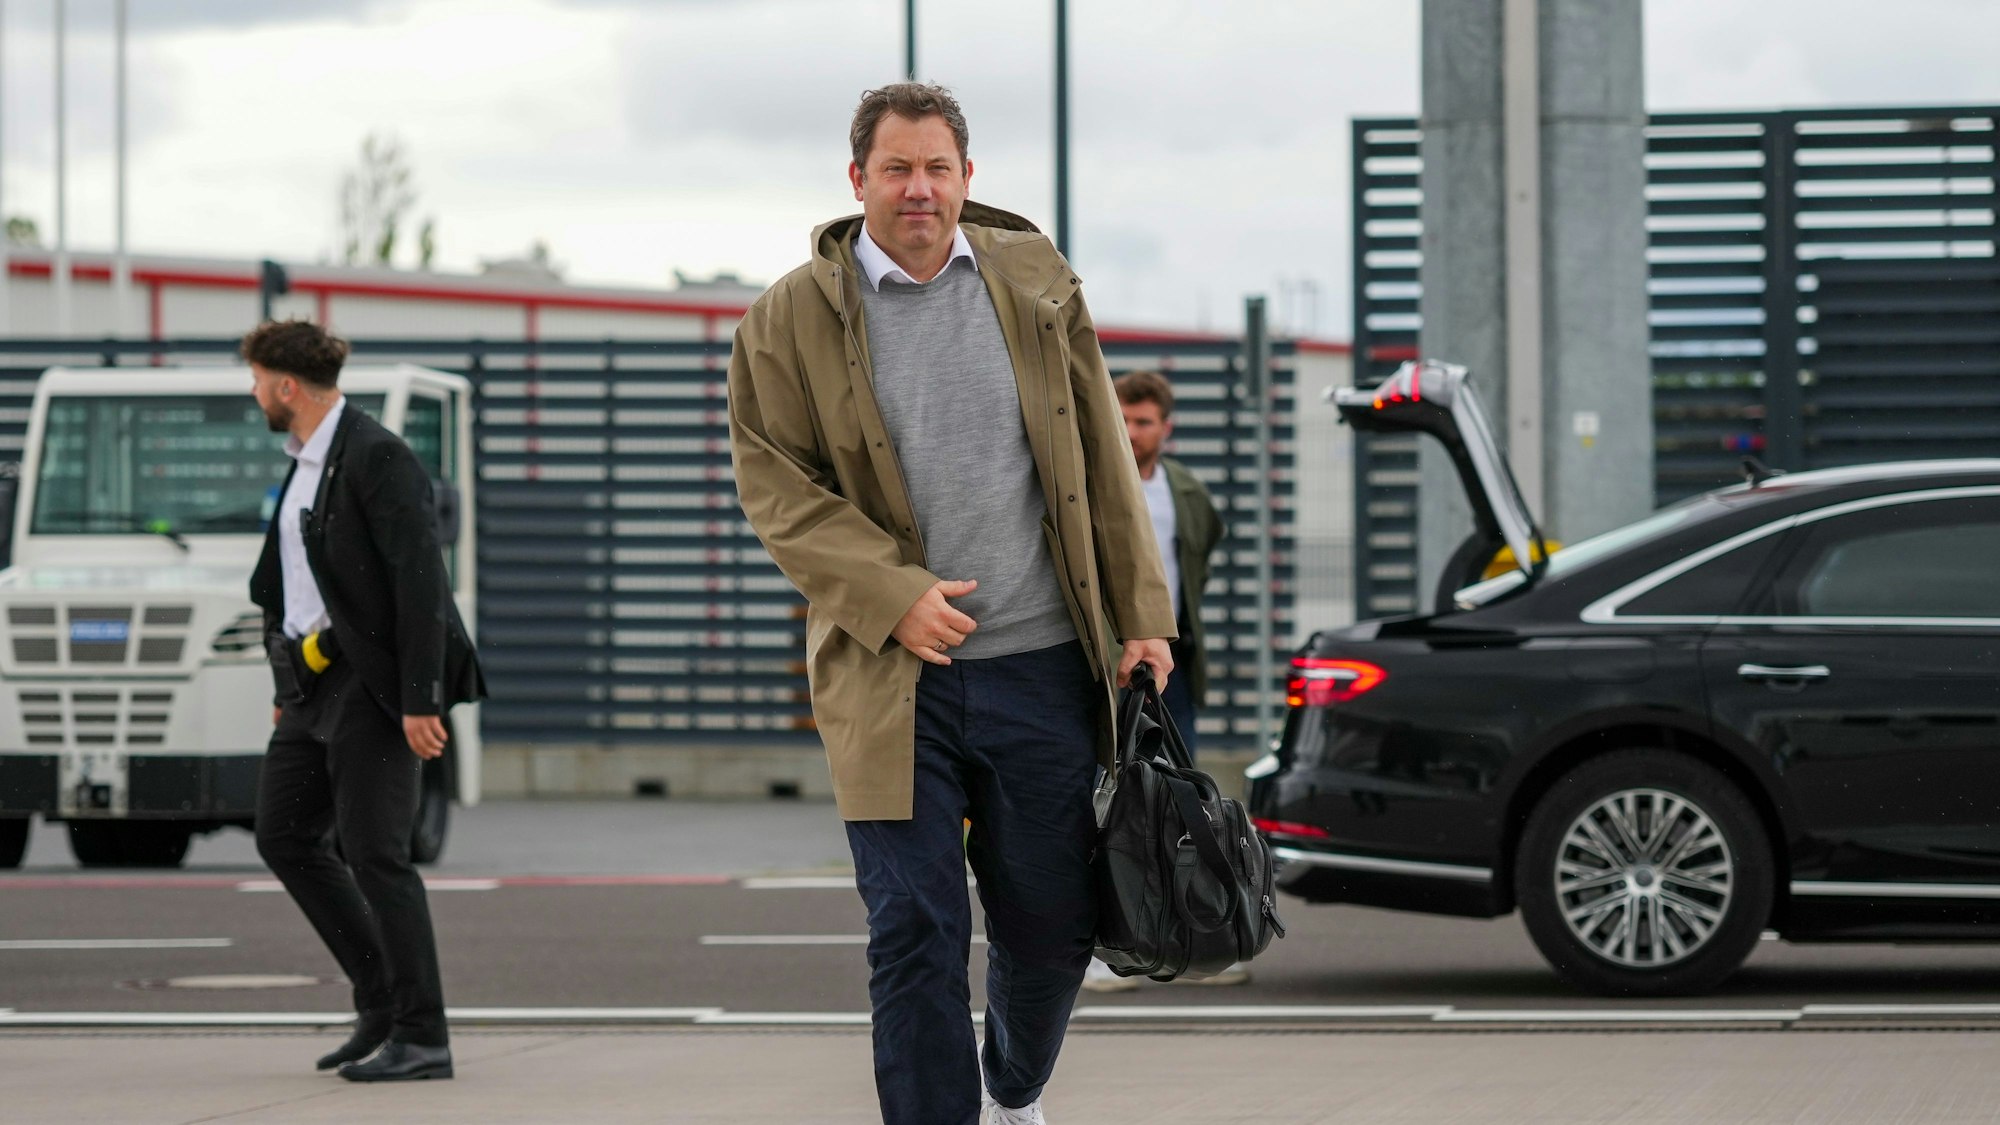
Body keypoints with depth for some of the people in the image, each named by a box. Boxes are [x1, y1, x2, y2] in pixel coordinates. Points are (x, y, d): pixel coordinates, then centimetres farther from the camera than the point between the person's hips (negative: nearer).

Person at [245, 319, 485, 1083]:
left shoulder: (376, 458, -15)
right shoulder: (308, 461, 14)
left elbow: (421, 581, -20)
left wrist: (421, 701, -23)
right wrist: (288, 689, 20)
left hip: (376, 680, -10)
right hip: (318, 678, 10)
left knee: (372, 851, -11)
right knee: (284, 836, 8)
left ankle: (420, 1037, -5)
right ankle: (383, 1000, 15)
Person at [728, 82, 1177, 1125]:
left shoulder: (1034, 282, 7)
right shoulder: (792, 317, 0)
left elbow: (1102, 459, 10)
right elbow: (774, 484, -2)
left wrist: (1142, 615, 5)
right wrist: (894, 596, -14)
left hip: (1041, 662, 2)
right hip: (894, 679, -2)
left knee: (1053, 920, 10)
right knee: (914, 933, -5)